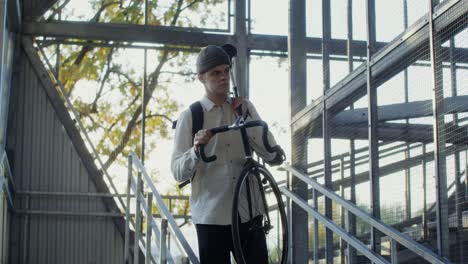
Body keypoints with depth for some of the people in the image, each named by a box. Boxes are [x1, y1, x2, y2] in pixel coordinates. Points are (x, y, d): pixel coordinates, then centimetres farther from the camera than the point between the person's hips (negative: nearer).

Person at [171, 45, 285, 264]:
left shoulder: (244, 108, 9)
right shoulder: (190, 117, 0)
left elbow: (274, 156, 2)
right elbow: (178, 173, -5)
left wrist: (245, 118, -5)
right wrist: (196, 150, -24)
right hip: (211, 217, -3)